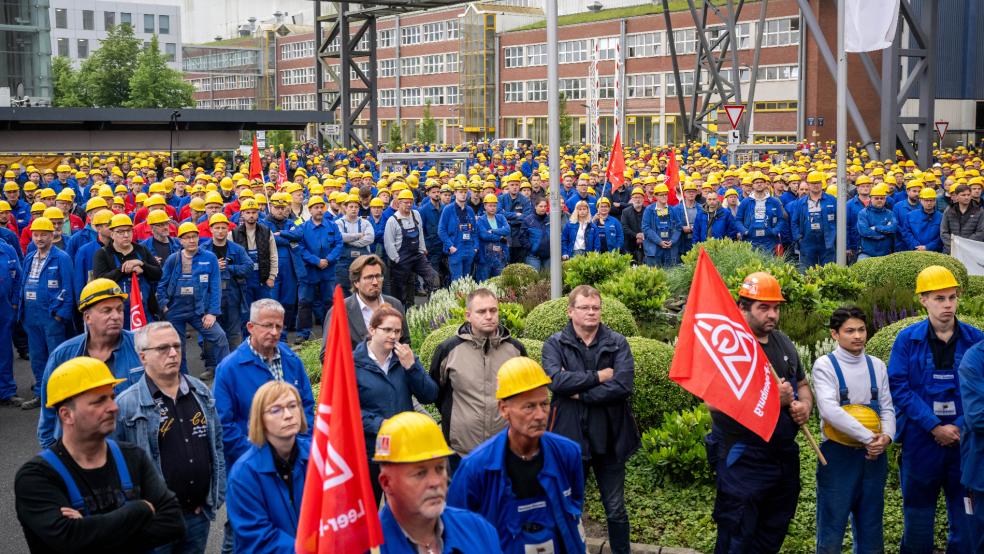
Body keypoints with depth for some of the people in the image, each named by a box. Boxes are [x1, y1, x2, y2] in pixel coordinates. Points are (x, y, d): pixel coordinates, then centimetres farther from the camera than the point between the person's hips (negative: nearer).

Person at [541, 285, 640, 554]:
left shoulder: (617, 343, -1)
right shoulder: (555, 344, -1)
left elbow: (623, 385, -16)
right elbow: (555, 380, -20)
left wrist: (581, 393, -15)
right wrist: (598, 376, -17)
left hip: (609, 437, 0)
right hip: (570, 437, 0)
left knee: (615, 509, 11)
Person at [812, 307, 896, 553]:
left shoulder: (877, 366, 8)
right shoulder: (825, 365, -7)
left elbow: (887, 408, 7)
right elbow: (830, 410, -18)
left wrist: (886, 436, -13)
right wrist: (868, 437, -19)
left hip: (874, 455, 5)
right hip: (838, 454, -4)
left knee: (871, 525, 13)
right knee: (832, 525, 1)